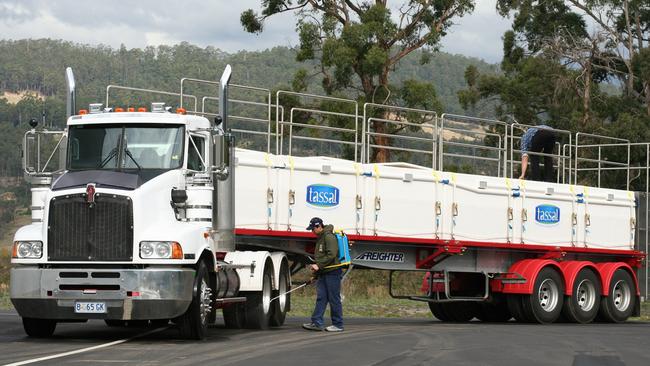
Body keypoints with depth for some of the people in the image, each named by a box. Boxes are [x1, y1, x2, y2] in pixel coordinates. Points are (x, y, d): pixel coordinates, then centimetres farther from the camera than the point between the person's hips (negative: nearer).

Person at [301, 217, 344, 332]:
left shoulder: (329, 237, -12)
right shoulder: (320, 238, 19)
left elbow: (331, 255, -21)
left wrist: (319, 265, -18)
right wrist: (316, 267, 11)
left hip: (332, 272, -10)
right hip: (323, 273, 10)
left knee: (334, 299, -4)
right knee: (321, 298, 3)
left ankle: (338, 324, 1)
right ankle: (317, 323, 1)